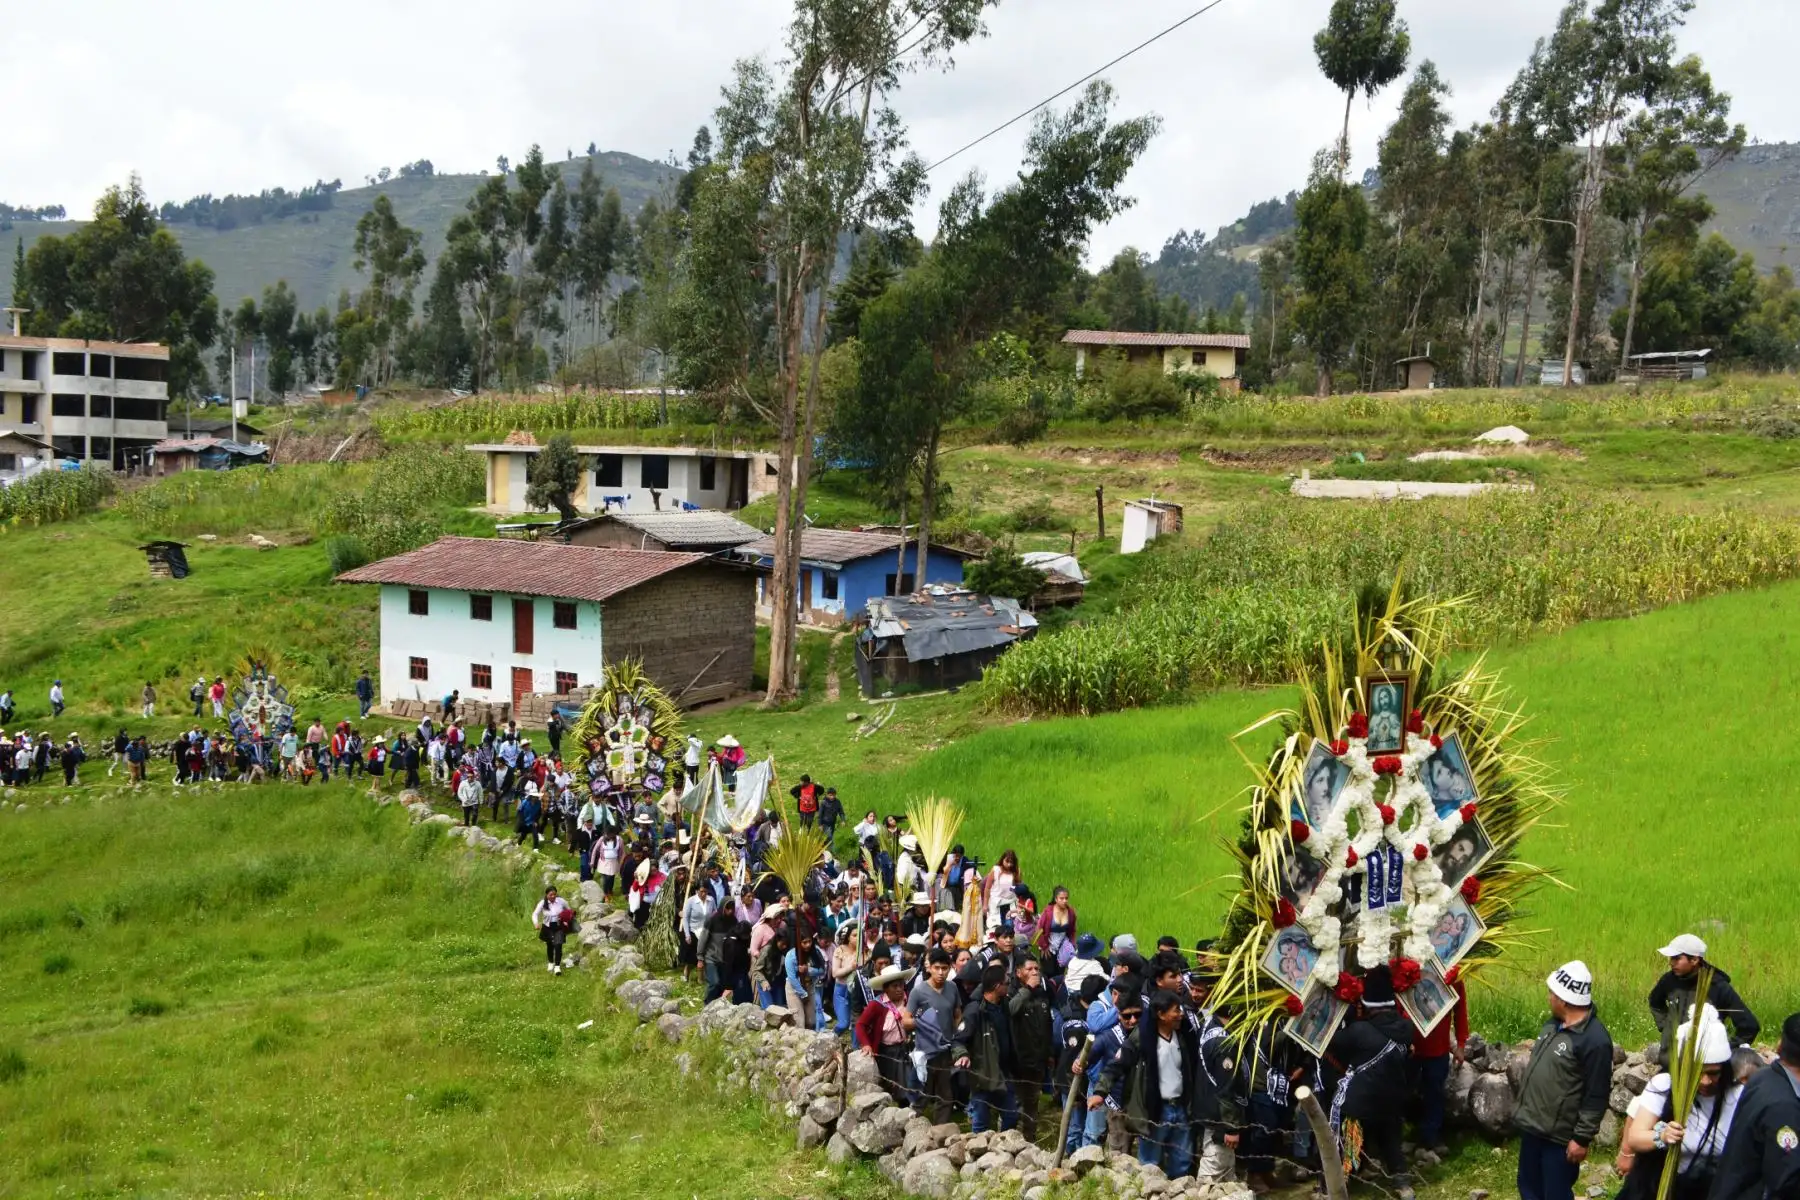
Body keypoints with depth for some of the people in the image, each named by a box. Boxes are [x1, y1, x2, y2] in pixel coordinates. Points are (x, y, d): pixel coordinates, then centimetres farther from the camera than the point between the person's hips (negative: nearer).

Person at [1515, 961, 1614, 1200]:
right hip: (1532, 1127, 9)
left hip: (1559, 1135, -9)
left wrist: (1582, 1138, -18)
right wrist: (1523, 1109, 22)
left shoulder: (1595, 1040, -23)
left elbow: (1596, 1096, -21)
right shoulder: (1554, 1023, 6)